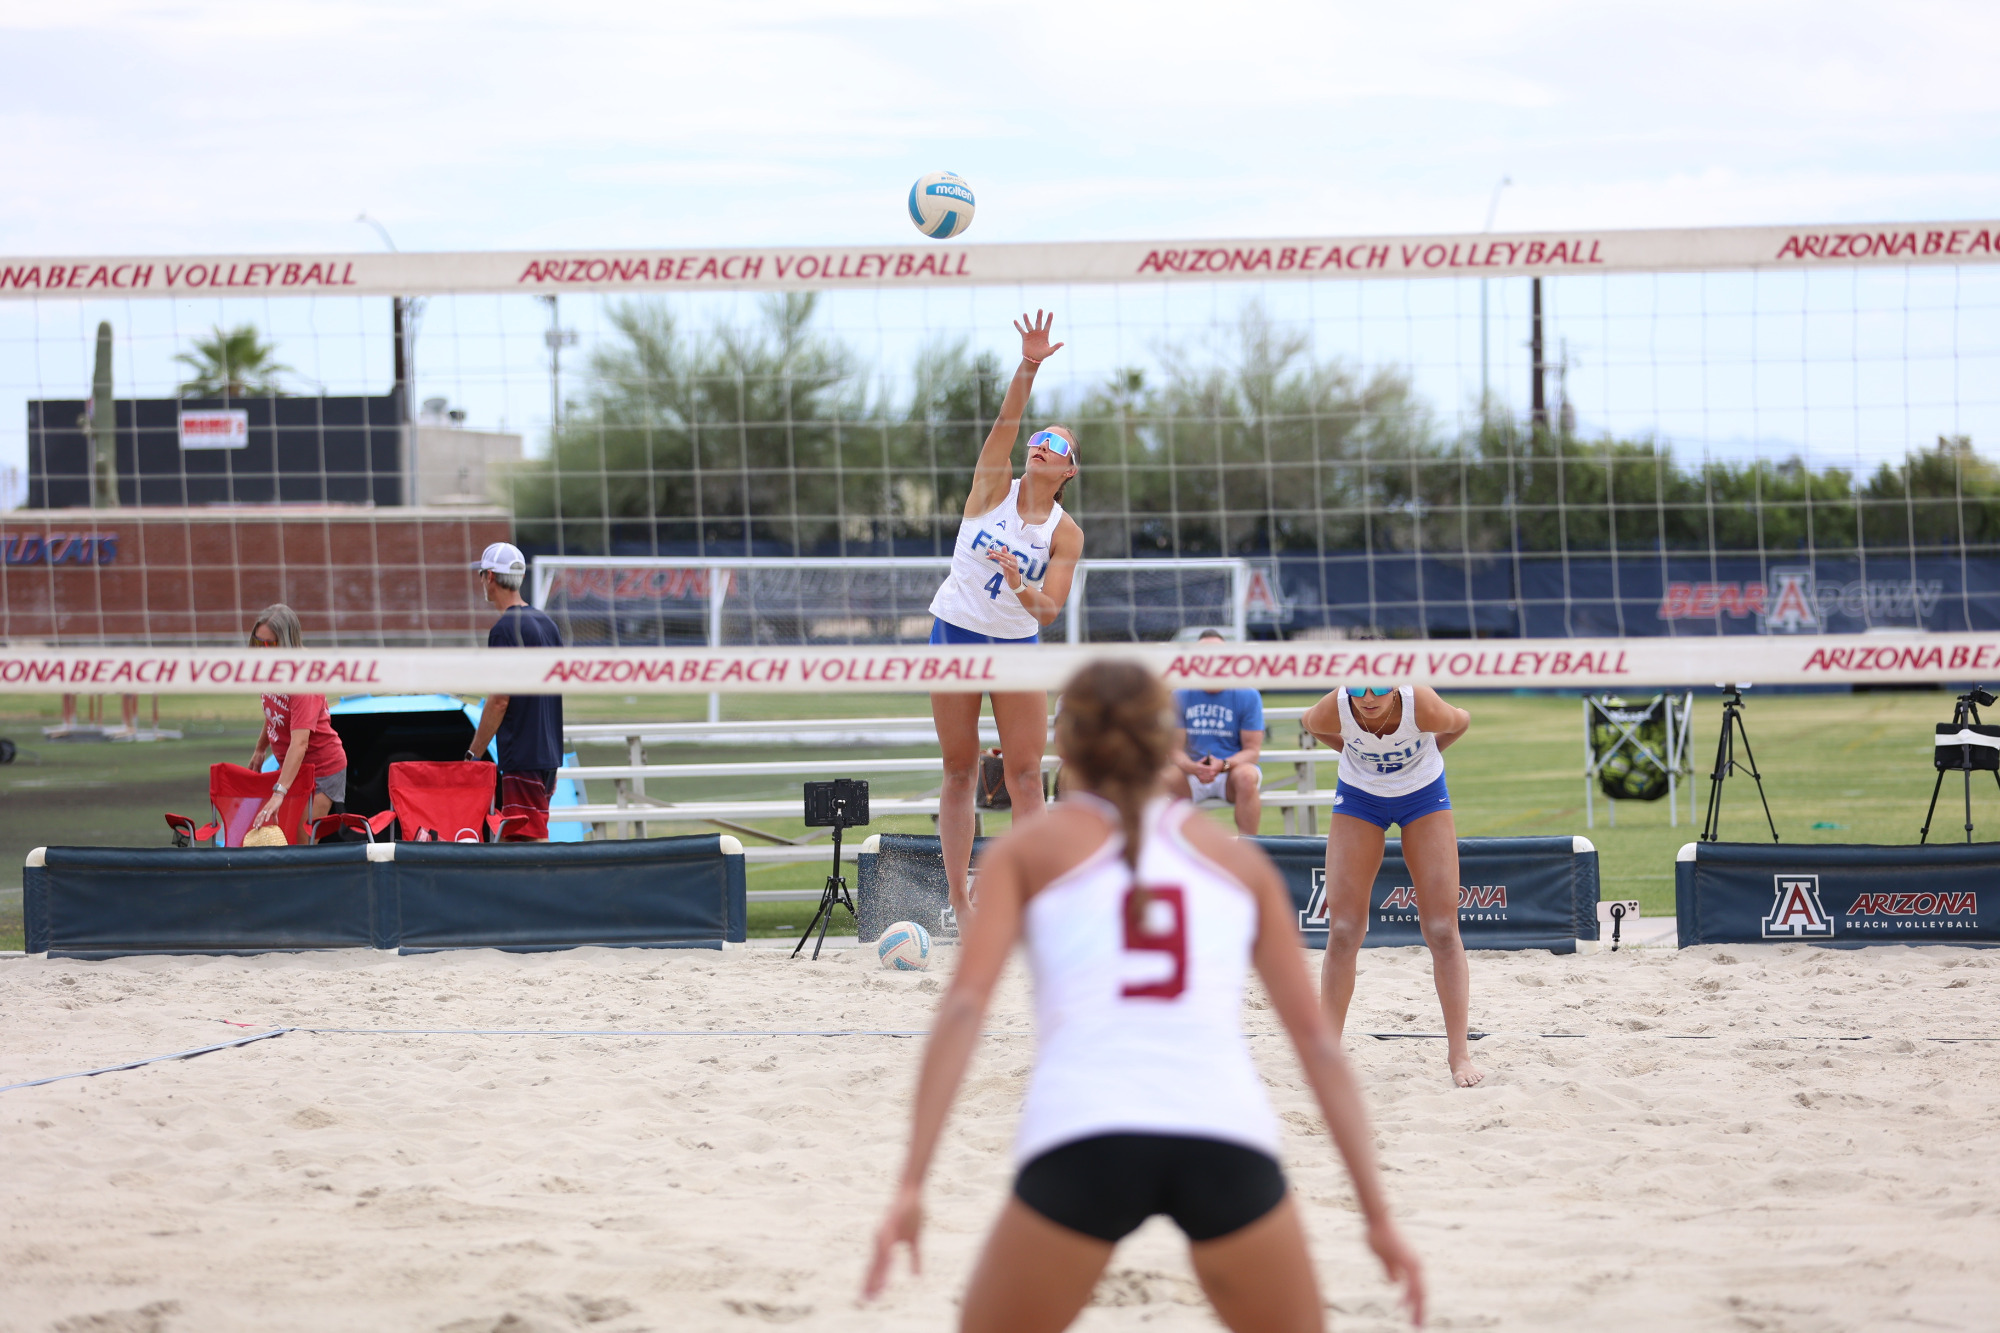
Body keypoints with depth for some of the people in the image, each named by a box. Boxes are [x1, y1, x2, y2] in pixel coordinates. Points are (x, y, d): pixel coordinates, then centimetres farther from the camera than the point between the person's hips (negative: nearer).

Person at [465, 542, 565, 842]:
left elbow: (500, 700, -16)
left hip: (522, 758, -9)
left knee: (533, 843, -10)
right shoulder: (547, 623, 14)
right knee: (509, 842, 12)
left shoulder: (505, 629, -12)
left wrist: (473, 755, -10)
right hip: (549, 754, 9)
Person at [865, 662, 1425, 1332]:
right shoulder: (1240, 860, 23)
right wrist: (1377, 1214, 19)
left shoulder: (1028, 848, 17)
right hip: (1228, 1139, 1)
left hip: (1081, 1143, -1)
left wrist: (911, 1185, -3)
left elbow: (964, 1005, 3)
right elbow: (1316, 1037, 19)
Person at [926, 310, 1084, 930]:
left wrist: (1021, 589, -33)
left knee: (1026, 774, -4)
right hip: (956, 633, 0)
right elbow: (1005, 424, -21)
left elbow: (1050, 609, -12)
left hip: (1018, 645, 0)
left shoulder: (1066, 533, -4)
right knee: (960, 772, 2)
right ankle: (959, 902, 5)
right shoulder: (995, 486, -5)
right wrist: (1029, 368, -36)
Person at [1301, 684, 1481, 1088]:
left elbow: (1461, 721, -9)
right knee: (1342, 931, -5)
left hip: (1424, 795, -1)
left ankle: (1460, 1055, 0)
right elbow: (1309, 722, -3)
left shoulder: (1423, 708, -34)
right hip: (1358, 796, 1)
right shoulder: (1332, 712, -30)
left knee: (1442, 930, -6)